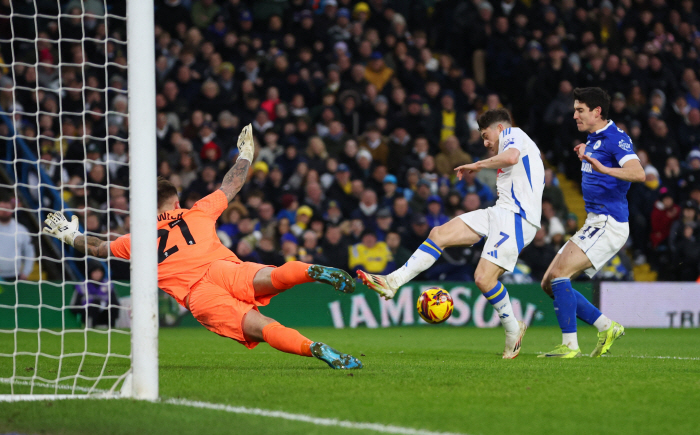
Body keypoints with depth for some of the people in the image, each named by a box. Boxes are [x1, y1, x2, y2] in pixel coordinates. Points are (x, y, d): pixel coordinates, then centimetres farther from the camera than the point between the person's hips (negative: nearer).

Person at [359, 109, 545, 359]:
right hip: (501, 212, 10)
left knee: (484, 278, -17)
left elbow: (511, 157, -24)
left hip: (515, 216, -10)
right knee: (440, 234, 2)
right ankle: (393, 282, 0)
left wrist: (478, 165, -10)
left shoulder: (512, 134, 0)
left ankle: (513, 331, 3)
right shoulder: (516, 142, 29)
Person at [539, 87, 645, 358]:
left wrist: (604, 169, -43)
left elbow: (638, 173, -30)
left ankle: (570, 345, -20)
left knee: (558, 273, -21)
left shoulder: (616, 138, -13)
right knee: (549, 283, 6)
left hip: (608, 224, -10)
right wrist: (585, 153, 26)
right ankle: (607, 327, 10)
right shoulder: (593, 138, 15)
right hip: (595, 224, 10)